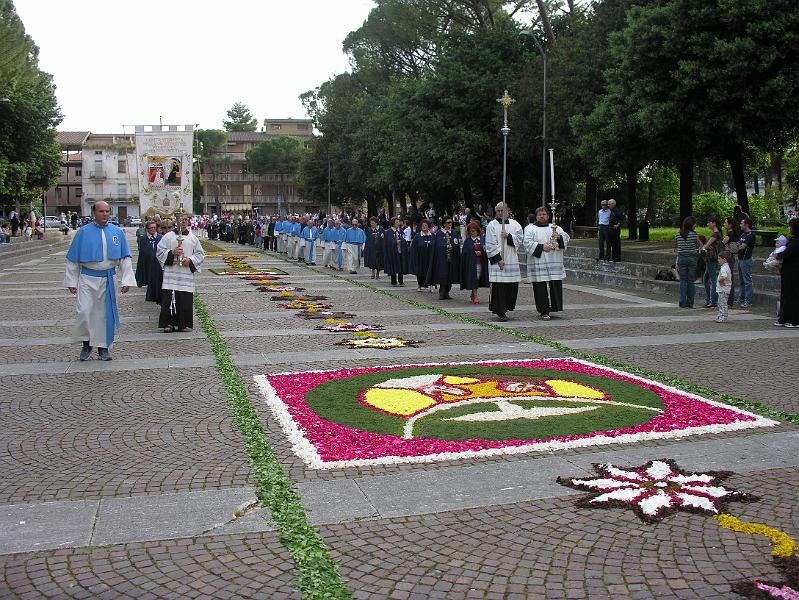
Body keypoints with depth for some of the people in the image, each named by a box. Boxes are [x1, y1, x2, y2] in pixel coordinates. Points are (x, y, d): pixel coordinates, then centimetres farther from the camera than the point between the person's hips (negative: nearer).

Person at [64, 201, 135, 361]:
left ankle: (103, 347, 21)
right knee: (84, 312, -9)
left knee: (105, 314, 8)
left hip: (107, 279, 2)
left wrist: (126, 280, -4)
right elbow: (73, 259, 2)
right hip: (87, 279, -2)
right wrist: (71, 282, -1)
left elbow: (125, 258, 4)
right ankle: (86, 343, 13)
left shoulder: (117, 232, 2)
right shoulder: (83, 232, -2)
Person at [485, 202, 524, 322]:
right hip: (497, 261, -4)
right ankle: (500, 312, -1)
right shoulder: (492, 225, 0)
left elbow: (520, 240, 5)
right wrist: (498, 259, -13)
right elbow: (490, 245, -6)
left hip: (512, 261, 4)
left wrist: (509, 236, -12)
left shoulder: (514, 224, 11)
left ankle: (506, 307, 20)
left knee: (512, 286, 5)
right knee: (498, 287, -6)